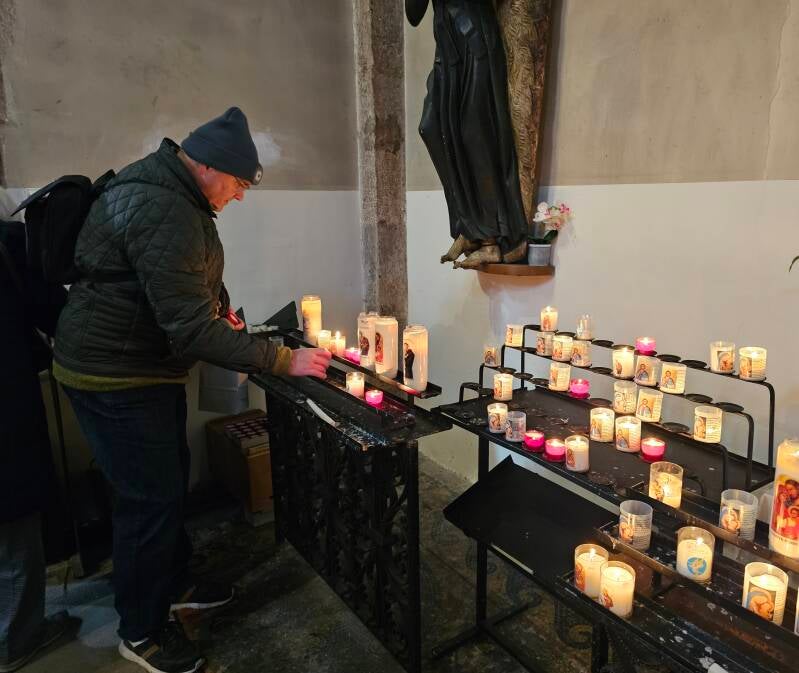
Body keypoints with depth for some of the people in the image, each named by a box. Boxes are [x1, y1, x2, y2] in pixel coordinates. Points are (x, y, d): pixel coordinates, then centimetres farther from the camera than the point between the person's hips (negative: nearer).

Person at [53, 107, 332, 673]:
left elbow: (187, 282, 23)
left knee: (172, 479, 19)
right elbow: (194, 331, -32)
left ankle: (174, 584, 40)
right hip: (116, 378, -10)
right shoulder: (164, 214, -28)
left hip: (147, 366, 10)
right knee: (152, 497, 1)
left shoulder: (165, 187, 6)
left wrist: (220, 305, 8)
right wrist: (284, 361, -26)